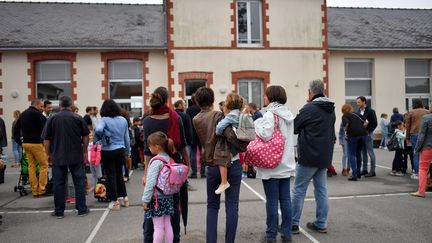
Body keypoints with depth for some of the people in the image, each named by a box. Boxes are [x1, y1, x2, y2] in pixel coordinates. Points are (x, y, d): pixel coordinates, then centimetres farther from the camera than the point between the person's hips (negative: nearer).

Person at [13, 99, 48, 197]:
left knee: (31, 166, 10)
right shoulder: (37, 114, -11)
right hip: (36, 143, -8)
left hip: (26, 143, 8)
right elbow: (45, 127, -14)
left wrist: (19, 142, 17)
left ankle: (34, 190, 11)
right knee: (44, 165, 0)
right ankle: (41, 189, -1)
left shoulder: (23, 114, 16)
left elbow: (16, 129, 18)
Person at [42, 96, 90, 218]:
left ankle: (59, 211, 14)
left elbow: (46, 139, 2)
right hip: (76, 156, 0)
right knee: (79, 182, 7)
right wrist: (84, 151, 13)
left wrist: (49, 154, 12)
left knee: (59, 184, 8)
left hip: (58, 157, 1)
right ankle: (82, 209, 11)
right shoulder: (78, 118, -2)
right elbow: (85, 136, 1)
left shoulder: (52, 119, 0)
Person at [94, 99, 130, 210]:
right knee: (119, 174, 19)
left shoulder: (104, 120, -11)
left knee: (111, 176, 5)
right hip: (120, 150, 4)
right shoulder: (123, 120, 3)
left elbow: (98, 130, -31)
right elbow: (127, 137, 9)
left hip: (108, 151, -4)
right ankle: (125, 198, 25)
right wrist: (127, 150, 19)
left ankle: (115, 201, 11)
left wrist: (96, 140, -12)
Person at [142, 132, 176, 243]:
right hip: (168, 197, 7)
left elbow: (150, 183, -18)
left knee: (158, 227, 0)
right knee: (167, 224, 14)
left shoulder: (156, 161, -17)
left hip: (157, 199, -7)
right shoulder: (170, 159, 4)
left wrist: (145, 200, -12)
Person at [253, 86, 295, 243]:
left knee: (272, 201, 1)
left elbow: (265, 135, -23)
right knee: (285, 199, 11)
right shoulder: (288, 114, 11)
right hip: (286, 164, 7)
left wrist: (257, 123, -8)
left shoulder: (270, 115, -13)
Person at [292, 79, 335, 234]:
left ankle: (293, 224, 5)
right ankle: (321, 224, 16)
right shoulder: (331, 110, 11)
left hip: (309, 156, -7)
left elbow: (294, 128, -5)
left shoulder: (309, 108, -13)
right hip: (325, 156, 7)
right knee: (321, 190, 11)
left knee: (299, 190, 1)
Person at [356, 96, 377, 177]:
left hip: (367, 134, -7)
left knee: (370, 153, -3)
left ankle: (372, 171, 2)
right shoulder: (358, 112, 12)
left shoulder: (370, 111, -8)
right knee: (363, 153, 11)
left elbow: (374, 123, -11)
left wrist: (367, 130, -17)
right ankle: (364, 170, 18)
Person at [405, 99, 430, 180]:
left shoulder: (411, 113, 5)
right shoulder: (427, 112, 10)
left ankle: (416, 173, 4)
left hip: (415, 134, -1)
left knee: (416, 154, 3)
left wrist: (408, 137, 12)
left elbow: (408, 126, 6)